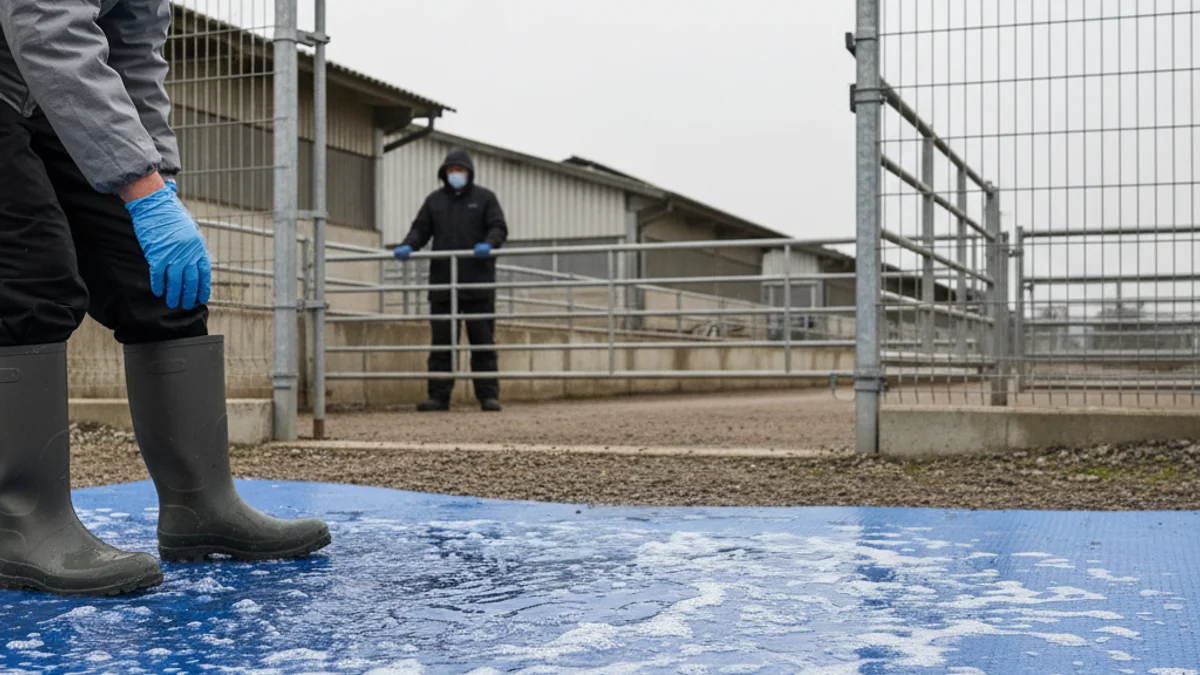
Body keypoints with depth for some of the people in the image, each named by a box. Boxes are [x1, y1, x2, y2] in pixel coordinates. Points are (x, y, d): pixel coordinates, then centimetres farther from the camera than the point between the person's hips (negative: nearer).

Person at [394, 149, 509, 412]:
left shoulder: (484, 197, 6)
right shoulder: (434, 200, 14)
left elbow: (499, 227, -2)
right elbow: (420, 229, 10)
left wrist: (489, 244, -23)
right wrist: (408, 246, -10)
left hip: (478, 282, -2)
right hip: (442, 283, 2)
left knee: (483, 341, 1)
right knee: (441, 341, 2)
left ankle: (488, 395, 5)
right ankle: (438, 396, 5)